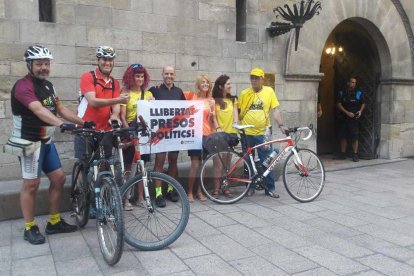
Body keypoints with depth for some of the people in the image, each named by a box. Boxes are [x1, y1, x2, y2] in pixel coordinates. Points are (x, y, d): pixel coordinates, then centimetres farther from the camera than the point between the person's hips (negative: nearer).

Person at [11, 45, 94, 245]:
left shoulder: (48, 85, 10)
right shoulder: (23, 86, -18)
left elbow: (61, 109, 10)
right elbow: (39, 110, -34)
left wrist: (83, 123, -1)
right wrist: (62, 124, -49)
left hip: (46, 141, 8)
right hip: (29, 142, -8)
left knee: (59, 178, 8)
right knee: (31, 184, -1)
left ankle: (54, 222, 20)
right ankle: (30, 228, 14)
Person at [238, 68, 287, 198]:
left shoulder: (269, 91, 0)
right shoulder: (244, 93, 2)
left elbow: (275, 110, -3)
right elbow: (238, 111, 8)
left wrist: (281, 125, -13)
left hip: (262, 133, -1)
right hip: (247, 133, 1)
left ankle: (270, 188, 15)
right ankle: (250, 187, 24)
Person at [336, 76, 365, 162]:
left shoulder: (359, 93, 5)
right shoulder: (341, 93, 5)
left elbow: (363, 103, 14)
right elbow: (339, 104, -1)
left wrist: (360, 110, -6)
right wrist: (347, 112, -11)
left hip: (354, 118, -2)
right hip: (343, 118, 2)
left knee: (355, 137, -7)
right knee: (343, 136, 8)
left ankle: (355, 154, -1)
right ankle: (342, 153, 19)